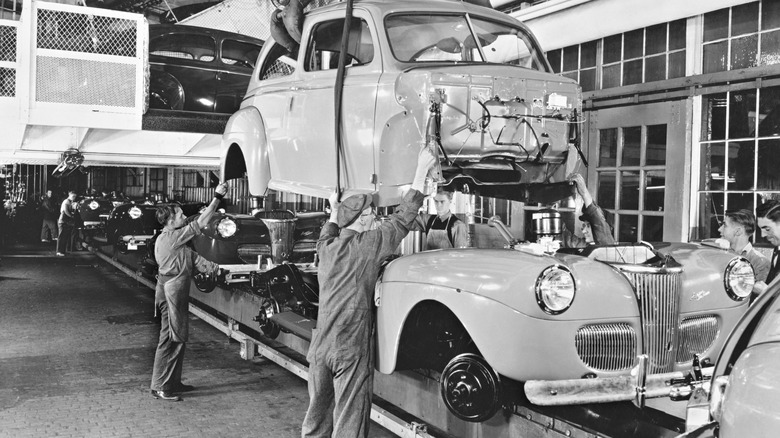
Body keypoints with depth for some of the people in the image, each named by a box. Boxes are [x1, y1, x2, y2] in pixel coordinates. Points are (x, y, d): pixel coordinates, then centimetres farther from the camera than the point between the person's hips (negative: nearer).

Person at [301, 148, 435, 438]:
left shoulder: (327, 248, 7)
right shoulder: (366, 245, -9)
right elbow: (403, 218, -4)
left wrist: (334, 210, 46)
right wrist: (421, 171, 1)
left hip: (319, 347, 7)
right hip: (351, 349, -6)